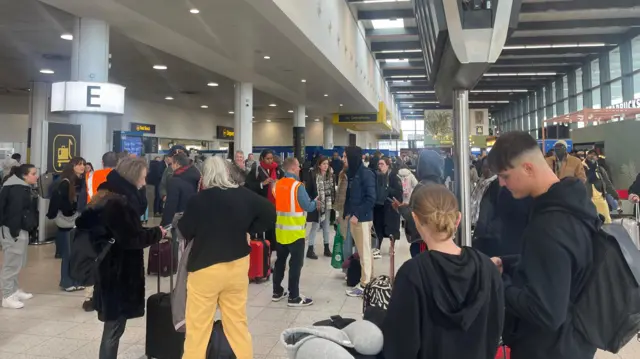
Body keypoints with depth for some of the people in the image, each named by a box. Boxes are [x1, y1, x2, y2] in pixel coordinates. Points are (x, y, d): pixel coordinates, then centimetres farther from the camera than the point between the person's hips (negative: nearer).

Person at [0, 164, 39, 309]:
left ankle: (14, 290, 29)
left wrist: (32, 226, 13)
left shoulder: (25, 188, 14)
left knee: (18, 262, 18)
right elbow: (14, 211, -24)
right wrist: (14, 231, -24)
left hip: (21, 229, 10)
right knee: (12, 263, -4)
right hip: (13, 231, -10)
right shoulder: (16, 189, -18)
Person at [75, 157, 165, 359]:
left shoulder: (110, 196, 10)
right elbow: (131, 239, -23)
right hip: (119, 272, -10)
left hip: (112, 269, 10)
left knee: (113, 326, 18)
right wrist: (157, 233, -7)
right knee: (114, 328, 1)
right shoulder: (118, 203, -20)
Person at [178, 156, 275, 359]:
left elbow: (185, 232, -6)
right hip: (237, 265, 4)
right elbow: (269, 213, 3)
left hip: (205, 267, -4)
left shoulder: (199, 199, -15)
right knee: (237, 322, 16)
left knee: (198, 325, 9)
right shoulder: (244, 195, -4)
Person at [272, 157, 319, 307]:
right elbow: (308, 206, -17)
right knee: (296, 263, 1)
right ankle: (294, 297, 5)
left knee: (280, 260, 16)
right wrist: (316, 203, 6)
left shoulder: (277, 184, 4)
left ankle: (277, 292, 26)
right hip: (295, 231, -7)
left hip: (281, 229, 7)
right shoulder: (297, 186, -17)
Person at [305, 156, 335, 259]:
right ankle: (310, 250, 6)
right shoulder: (313, 175, -11)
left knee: (326, 227, 13)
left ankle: (326, 248, 24)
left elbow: (333, 190, 11)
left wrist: (333, 201, 5)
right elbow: (308, 190, -10)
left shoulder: (331, 175, 6)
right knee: (315, 227, -1)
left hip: (328, 205, 5)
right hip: (317, 205, -5)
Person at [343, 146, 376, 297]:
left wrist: (357, 215, -17)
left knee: (364, 251, 0)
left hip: (363, 218, -8)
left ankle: (365, 285, 9)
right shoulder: (352, 173, 11)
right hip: (354, 217, 8)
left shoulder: (366, 173, -13)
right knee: (361, 251, 15)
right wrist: (347, 213, 6)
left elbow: (371, 199, -17)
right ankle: (369, 279, 26)